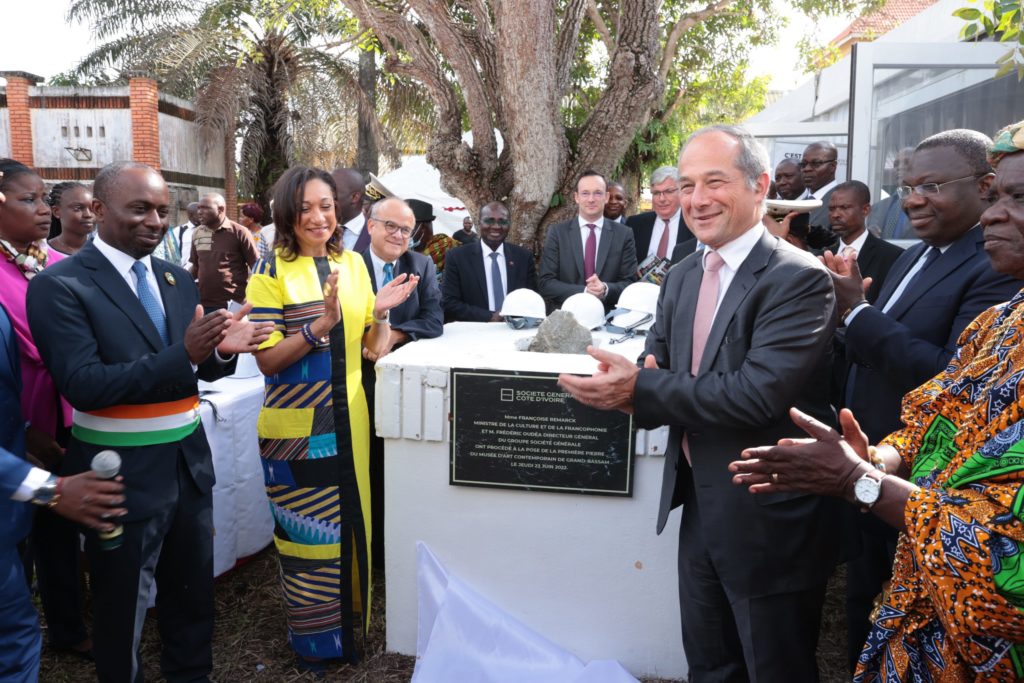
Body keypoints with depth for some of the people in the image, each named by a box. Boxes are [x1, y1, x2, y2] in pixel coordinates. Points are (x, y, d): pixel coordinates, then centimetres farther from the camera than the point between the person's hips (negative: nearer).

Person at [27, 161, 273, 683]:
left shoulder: (177, 279, 6)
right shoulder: (60, 285, -14)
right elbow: (82, 385, -23)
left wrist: (221, 349, -15)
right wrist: (182, 354, -32)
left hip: (188, 460, 6)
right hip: (121, 472, -6)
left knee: (193, 590, 22)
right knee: (122, 605, 15)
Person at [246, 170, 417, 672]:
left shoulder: (352, 263, 6)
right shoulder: (272, 271, -9)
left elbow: (371, 345, 10)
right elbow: (267, 360, -14)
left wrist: (381, 313, -9)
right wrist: (322, 323, -26)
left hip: (348, 422, 5)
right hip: (296, 427, -4)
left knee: (351, 525, 15)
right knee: (308, 535, 6)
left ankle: (349, 624, 37)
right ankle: (315, 640, 29)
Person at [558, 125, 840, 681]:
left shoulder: (799, 279, -18)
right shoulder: (682, 276, 7)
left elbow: (759, 392, -28)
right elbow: (657, 364, 5)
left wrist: (641, 390, -25)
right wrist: (628, 385, -18)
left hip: (769, 518, -7)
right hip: (699, 506, 7)